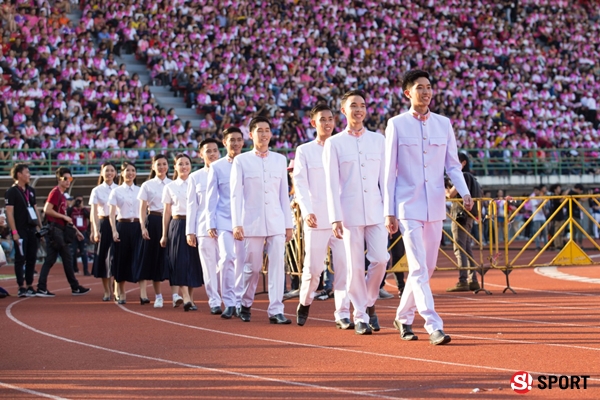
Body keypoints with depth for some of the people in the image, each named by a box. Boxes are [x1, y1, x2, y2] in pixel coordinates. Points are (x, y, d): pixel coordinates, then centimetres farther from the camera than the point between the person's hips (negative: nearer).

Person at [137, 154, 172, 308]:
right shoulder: (147, 185, 5)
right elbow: (142, 208, 4)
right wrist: (143, 227, -7)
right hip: (154, 222, 0)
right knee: (155, 259, 2)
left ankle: (176, 292, -6)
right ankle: (158, 295, 8)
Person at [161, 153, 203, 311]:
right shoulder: (170, 187, 8)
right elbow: (167, 212, 9)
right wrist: (164, 235, 7)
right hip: (177, 226, -1)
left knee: (193, 262, 2)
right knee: (180, 261, -10)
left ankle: (190, 299, 10)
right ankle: (186, 298, -15)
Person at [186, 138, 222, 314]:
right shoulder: (195, 177, 10)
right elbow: (192, 206, 10)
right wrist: (190, 231, 5)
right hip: (204, 227, 1)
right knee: (209, 266, 0)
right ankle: (214, 302, 6)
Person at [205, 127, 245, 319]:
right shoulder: (217, 167, 5)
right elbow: (211, 197, 5)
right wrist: (211, 224, -1)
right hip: (224, 220, -1)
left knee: (241, 261, 3)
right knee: (227, 258, -15)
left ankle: (239, 302, 14)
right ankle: (229, 303, -8)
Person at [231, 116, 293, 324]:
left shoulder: (280, 160, 11)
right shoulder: (241, 160, 3)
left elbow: (284, 194, 12)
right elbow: (236, 194, 0)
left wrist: (288, 224, 10)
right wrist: (236, 224, -8)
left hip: (276, 221, 2)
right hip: (252, 221, -2)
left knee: (277, 265, -6)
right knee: (252, 267, 3)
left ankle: (275, 310, -5)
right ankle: (245, 305, 24)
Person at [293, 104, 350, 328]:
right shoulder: (304, 151, 5)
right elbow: (300, 183, -2)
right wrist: (307, 211, -17)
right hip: (316, 218, -2)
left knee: (343, 265, -7)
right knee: (313, 267, 0)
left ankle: (342, 314, -3)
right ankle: (305, 302, 27)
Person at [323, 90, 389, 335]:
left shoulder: (378, 140, 11)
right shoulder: (334, 143, 4)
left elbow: (385, 179, 10)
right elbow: (331, 184, 0)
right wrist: (335, 218, -8)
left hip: (376, 211, 2)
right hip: (350, 212, -2)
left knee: (380, 259, -9)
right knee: (355, 266, -3)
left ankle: (369, 303, 15)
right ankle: (360, 317, 7)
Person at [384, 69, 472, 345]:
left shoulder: (443, 124, 8)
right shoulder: (396, 124, -1)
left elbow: (453, 165, 10)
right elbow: (390, 171, -1)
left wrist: (464, 192, -9)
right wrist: (389, 212, -5)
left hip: (436, 207, 4)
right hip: (408, 206, -4)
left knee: (427, 267, 10)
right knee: (418, 267, -12)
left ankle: (403, 317, 27)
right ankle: (433, 326, -16)